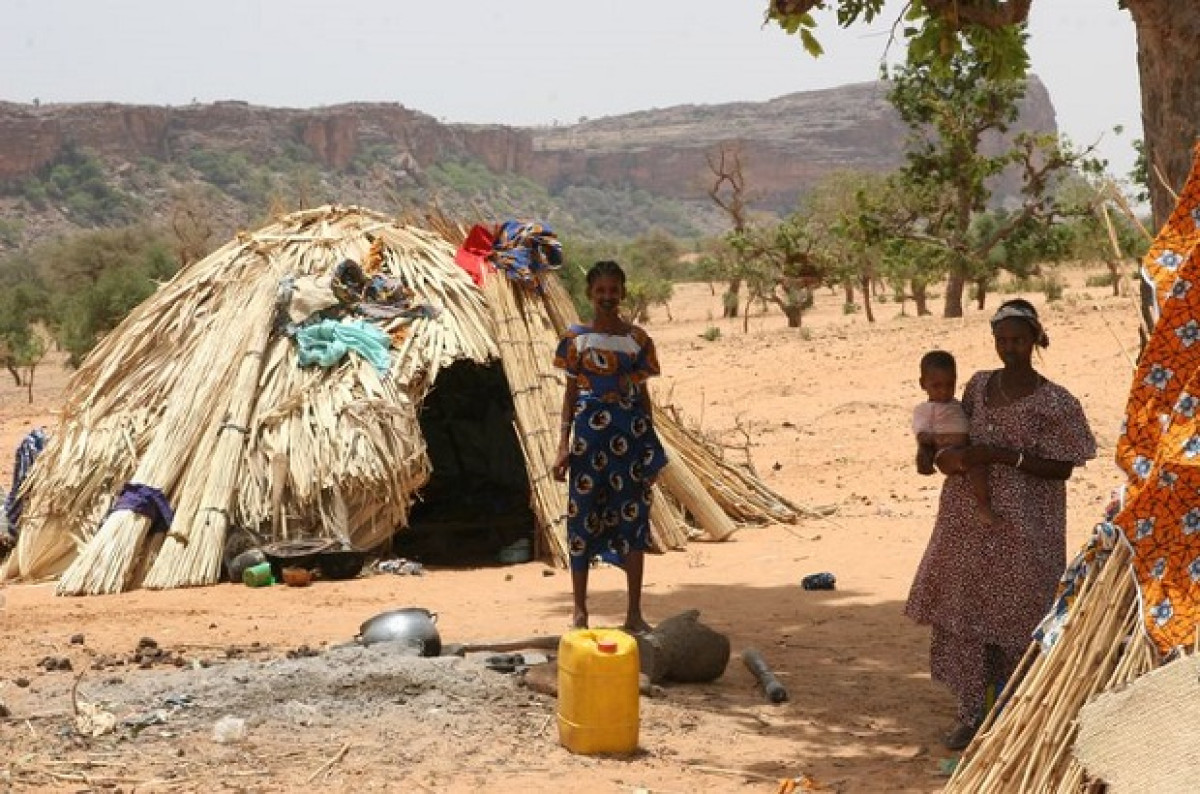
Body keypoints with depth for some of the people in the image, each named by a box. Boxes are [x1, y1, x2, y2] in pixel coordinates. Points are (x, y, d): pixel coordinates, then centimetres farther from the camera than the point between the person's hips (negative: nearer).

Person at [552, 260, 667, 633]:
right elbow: (570, 392, 5)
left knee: (633, 519, 3)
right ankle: (579, 611, 12)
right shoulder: (576, 338, 3)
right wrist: (564, 444, -1)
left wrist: (652, 447, 6)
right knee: (583, 519, 2)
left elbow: (643, 393, 9)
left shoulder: (637, 338, 5)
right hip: (589, 432, -1)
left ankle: (634, 613, 10)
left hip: (630, 434, 1)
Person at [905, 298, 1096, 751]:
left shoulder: (1054, 403, -10)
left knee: (1012, 617, 2)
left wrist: (1005, 456, -21)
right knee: (962, 612, 6)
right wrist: (951, 456, -4)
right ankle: (972, 716, 16)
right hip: (968, 524, 5)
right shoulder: (979, 386, 7)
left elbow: (1063, 468, -11)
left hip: (1022, 529, -5)